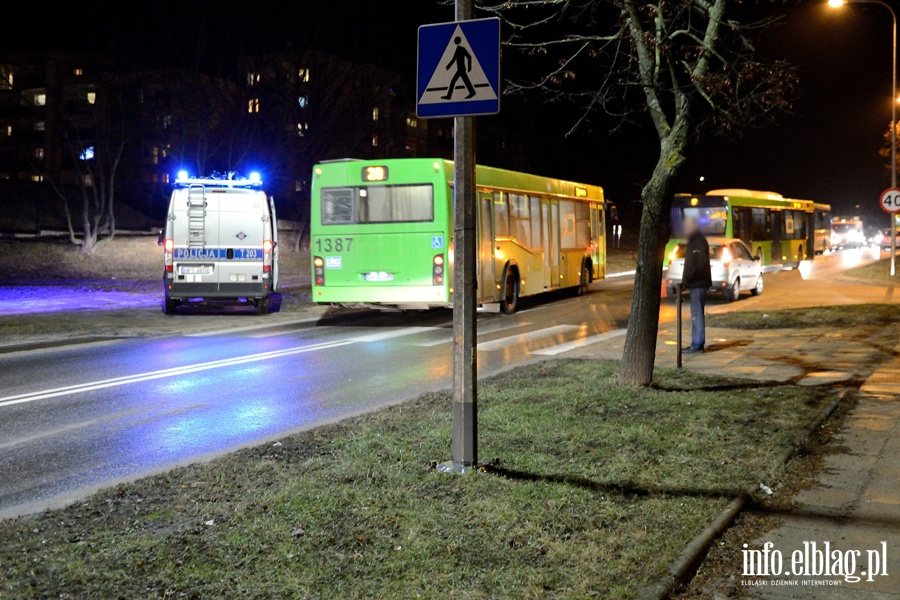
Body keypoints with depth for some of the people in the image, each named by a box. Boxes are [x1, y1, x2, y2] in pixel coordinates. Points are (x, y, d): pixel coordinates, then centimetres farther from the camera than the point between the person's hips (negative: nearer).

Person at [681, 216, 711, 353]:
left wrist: (687, 279, -19)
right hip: (696, 283, 10)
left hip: (698, 284, -10)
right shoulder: (694, 241, 18)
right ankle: (698, 344, 18)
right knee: (697, 313, 13)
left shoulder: (698, 242, -14)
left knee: (697, 313, -9)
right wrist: (687, 280, 15)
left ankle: (697, 344, -8)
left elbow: (699, 264, -23)